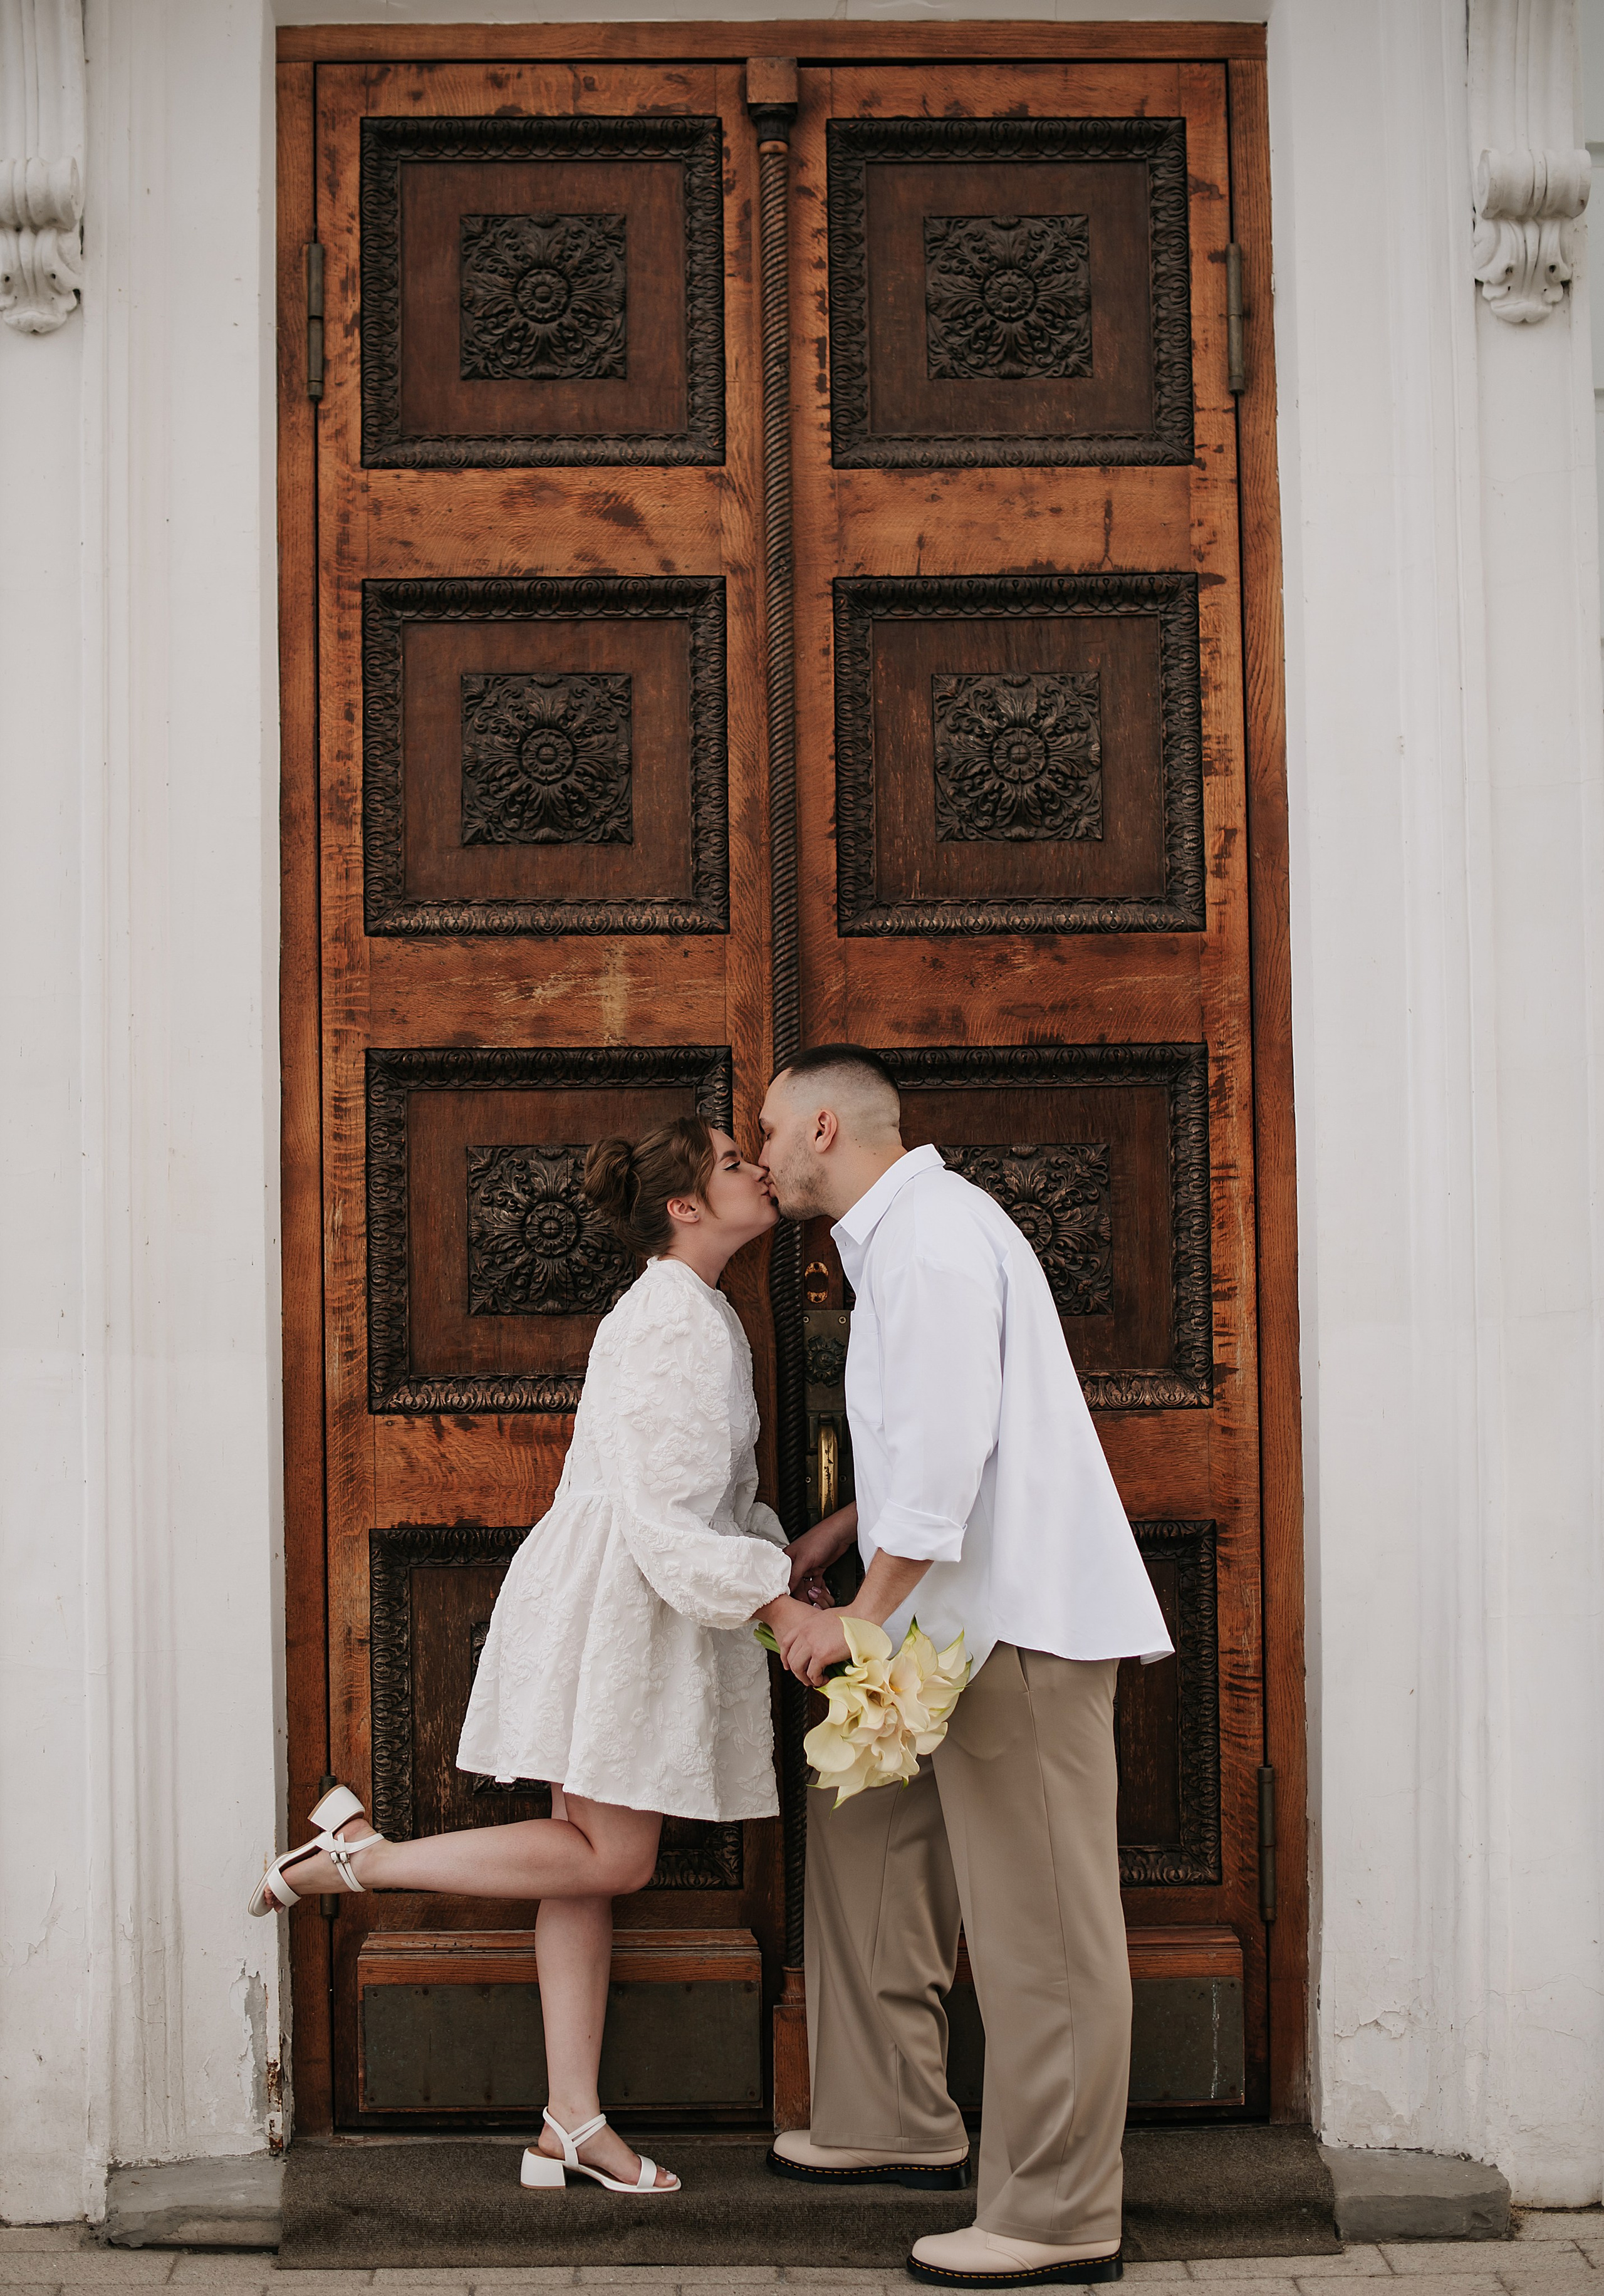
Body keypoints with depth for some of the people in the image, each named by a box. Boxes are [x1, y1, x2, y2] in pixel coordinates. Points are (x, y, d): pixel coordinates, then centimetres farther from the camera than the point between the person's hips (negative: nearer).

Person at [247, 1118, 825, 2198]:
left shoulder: (702, 1314, 19)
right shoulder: (672, 1319, -15)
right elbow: (666, 1509, -21)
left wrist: (782, 1565, 13)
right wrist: (779, 1610, -23)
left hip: (647, 1598, 10)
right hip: (609, 1593, -10)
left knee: (597, 1852, 8)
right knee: (613, 1856, -9)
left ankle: (572, 2122, 11)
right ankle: (360, 1854, -2)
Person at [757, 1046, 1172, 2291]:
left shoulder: (930, 1233, -14)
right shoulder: (902, 1234, 19)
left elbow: (948, 1447, -22)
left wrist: (859, 1617, -17)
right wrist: (847, 1526, 22)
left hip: (1019, 1622, -11)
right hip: (960, 1624, 11)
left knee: (1040, 1918, -7)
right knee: (866, 1833, 18)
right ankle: (896, 2120, 28)